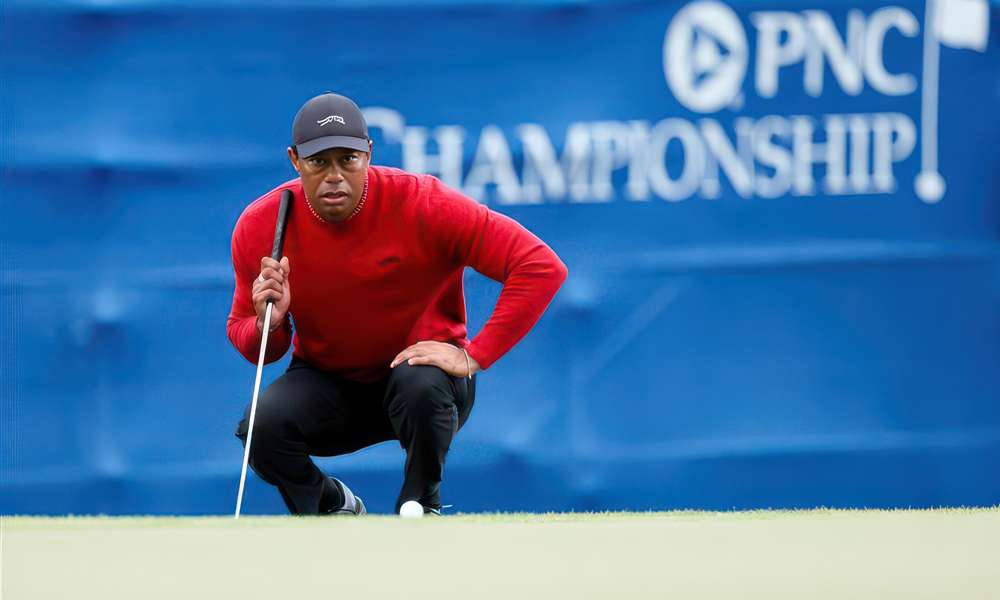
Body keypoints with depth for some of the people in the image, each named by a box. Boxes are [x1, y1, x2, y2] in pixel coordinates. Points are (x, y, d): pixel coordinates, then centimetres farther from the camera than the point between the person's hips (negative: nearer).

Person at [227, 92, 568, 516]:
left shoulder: (423, 205, -22)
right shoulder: (258, 227, -12)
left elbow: (542, 267, -24)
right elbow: (249, 342, 0)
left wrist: (474, 357, -26)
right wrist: (267, 323, -25)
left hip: (425, 370, -2)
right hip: (328, 385, 2)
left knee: (420, 385, -38)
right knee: (263, 426, -29)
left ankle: (421, 509, -7)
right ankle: (333, 508, 6)